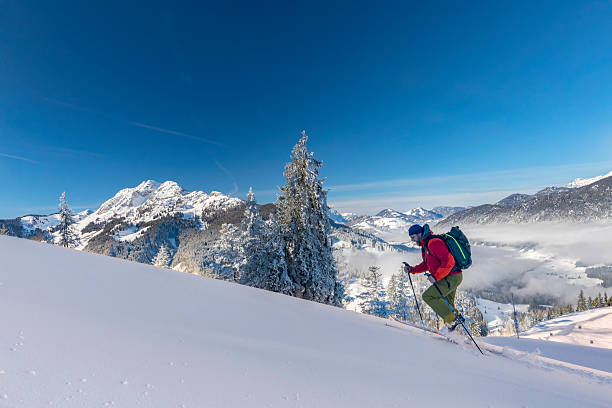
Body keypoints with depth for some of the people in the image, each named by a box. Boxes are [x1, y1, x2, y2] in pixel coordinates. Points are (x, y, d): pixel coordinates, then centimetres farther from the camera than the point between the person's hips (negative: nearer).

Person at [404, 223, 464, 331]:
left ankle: (453, 319, -7)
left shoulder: (433, 242, -20)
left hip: (452, 277, -10)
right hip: (450, 277, 10)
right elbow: (426, 265, 21)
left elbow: (449, 261, -26)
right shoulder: (425, 245, 13)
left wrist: (436, 276, -29)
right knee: (446, 305, 19)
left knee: (428, 296, -13)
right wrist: (411, 269, 10)